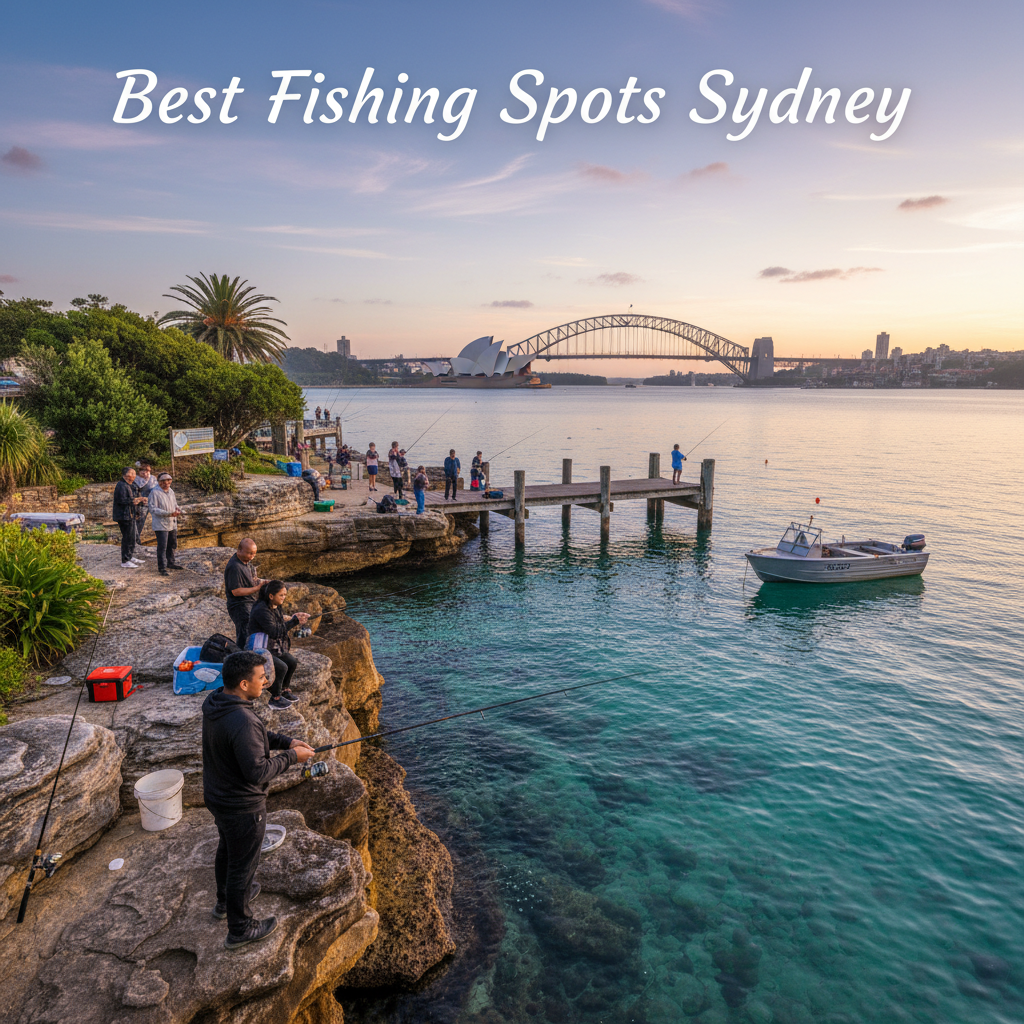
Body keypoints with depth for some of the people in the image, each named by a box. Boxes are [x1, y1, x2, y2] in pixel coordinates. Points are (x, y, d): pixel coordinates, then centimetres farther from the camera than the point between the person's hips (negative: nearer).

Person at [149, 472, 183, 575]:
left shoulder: (171, 492, 13)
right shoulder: (154, 493, -12)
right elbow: (153, 508, -17)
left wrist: (177, 510, -2)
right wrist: (168, 514, -25)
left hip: (172, 524, 8)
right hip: (161, 525, -8)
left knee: (173, 545, 18)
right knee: (162, 547, -6)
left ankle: (170, 563, 35)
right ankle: (162, 568, -2)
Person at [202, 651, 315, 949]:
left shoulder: (215, 702, -7)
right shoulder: (242, 723, -37)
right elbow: (257, 773, -31)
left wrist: (285, 741, -1)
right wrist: (291, 757, -18)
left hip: (217, 796, 9)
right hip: (242, 807, -9)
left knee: (227, 849, 31)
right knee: (242, 865, 12)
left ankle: (225, 901, 55)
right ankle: (240, 929, 33)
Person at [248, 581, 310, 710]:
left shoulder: (275, 607, 5)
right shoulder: (261, 610, -25)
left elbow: (281, 624, 10)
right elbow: (275, 632, -30)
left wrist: (297, 618, -7)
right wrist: (294, 621, -26)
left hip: (272, 647, 9)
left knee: (292, 661, -3)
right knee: (281, 667, -24)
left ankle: (284, 690, 16)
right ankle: (275, 698, -6)